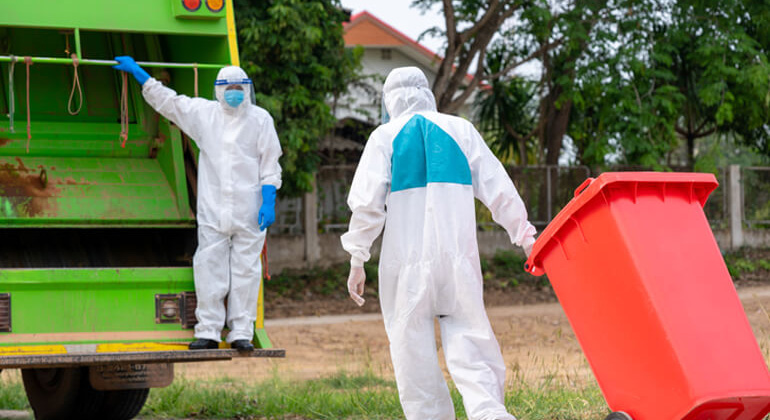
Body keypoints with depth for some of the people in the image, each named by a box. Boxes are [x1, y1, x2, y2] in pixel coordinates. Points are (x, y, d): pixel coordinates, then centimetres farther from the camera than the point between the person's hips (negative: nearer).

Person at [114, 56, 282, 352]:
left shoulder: (260, 119, 5)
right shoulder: (203, 113, 9)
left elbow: (270, 164, 5)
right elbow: (165, 100, 17)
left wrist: (268, 201, -4)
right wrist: (138, 73, 15)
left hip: (249, 211, -1)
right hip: (213, 210, 1)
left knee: (245, 269, 1)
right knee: (209, 268, -1)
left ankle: (241, 332, 6)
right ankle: (208, 331, 4)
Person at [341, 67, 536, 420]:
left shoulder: (385, 136, 4)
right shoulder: (461, 130, 9)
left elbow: (367, 203, -3)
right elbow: (498, 189, 8)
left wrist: (357, 261, 2)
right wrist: (525, 236, 15)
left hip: (408, 260, -2)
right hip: (458, 252, 2)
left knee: (412, 342, 5)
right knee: (467, 337, 1)